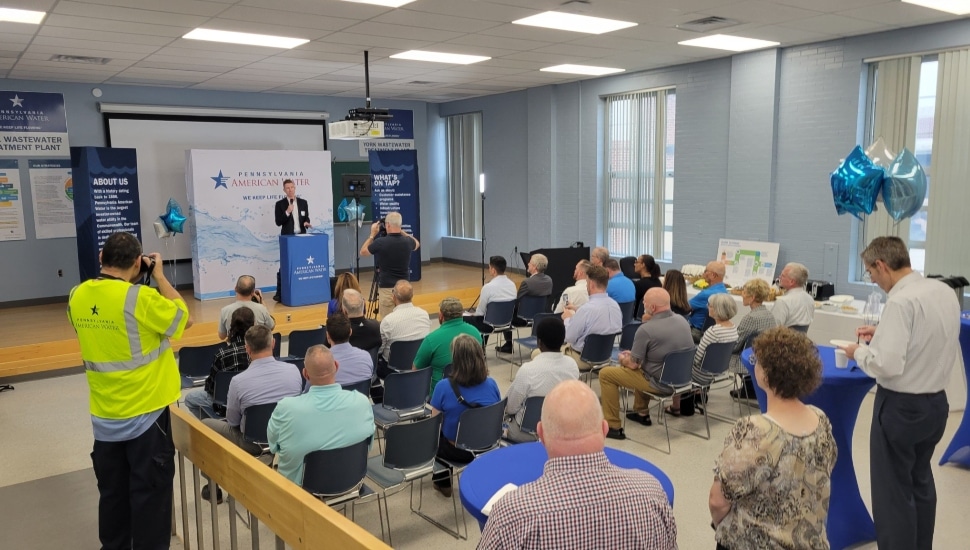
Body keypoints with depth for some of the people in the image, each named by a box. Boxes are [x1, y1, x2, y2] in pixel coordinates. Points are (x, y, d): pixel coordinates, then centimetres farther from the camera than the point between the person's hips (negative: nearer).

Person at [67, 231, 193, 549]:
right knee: (150, 492, 7)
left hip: (104, 415, 6)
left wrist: (119, 280, 11)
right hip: (145, 412, -6)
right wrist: (159, 276, -2)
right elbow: (184, 318, -8)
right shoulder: (140, 298, -21)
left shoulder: (77, 297, -2)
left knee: (112, 491, 19)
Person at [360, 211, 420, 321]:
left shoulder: (380, 242, -14)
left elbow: (363, 252, 5)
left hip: (387, 288, -4)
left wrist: (372, 235, 11)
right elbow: (417, 244, 22)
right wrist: (401, 231, 19)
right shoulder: (407, 242, -5)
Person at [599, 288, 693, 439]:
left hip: (660, 383, -8)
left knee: (605, 374, 3)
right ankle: (642, 413, 40)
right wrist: (632, 354, 15)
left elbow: (633, 364, -14)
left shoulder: (646, 330, -24)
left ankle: (614, 427, 7)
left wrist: (622, 359, 9)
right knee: (641, 367, 34)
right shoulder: (682, 320, -1)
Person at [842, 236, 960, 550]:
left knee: (893, 491, 6)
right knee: (920, 481, 26)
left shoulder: (901, 301, -24)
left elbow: (886, 365, -27)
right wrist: (883, 336, 10)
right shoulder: (944, 292, 2)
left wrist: (860, 352, -8)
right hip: (937, 402, 9)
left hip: (901, 406, -9)